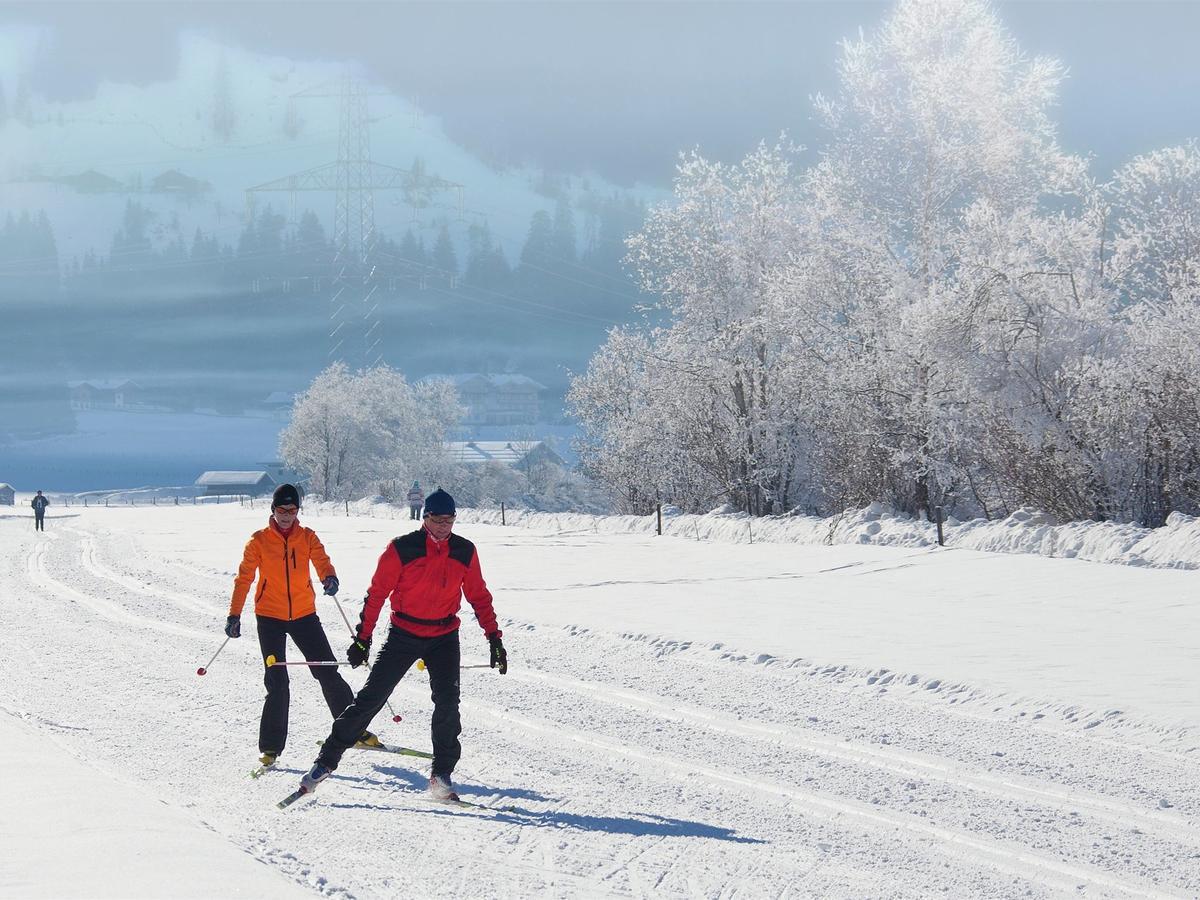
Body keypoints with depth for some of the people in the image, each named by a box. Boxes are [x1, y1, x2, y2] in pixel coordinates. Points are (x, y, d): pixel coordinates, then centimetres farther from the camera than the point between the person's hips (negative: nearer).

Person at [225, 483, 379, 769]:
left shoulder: (307, 537, 4)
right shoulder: (259, 541, -1)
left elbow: (321, 560, -12)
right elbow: (244, 578, 0)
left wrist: (329, 577, -35)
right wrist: (234, 615, -6)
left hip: (304, 614, 2)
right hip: (270, 616, -2)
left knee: (328, 673, 1)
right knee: (277, 684, -6)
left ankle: (354, 730, 11)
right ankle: (271, 747, 3)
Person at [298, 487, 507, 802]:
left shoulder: (464, 552, -1)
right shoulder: (402, 549, -11)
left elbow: (479, 596, 8)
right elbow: (377, 593, -6)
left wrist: (494, 637, 4)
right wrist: (363, 638, -7)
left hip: (444, 637, 2)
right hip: (404, 634, -2)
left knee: (447, 702, -13)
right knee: (371, 697, -4)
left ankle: (441, 775, -4)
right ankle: (327, 759, 5)